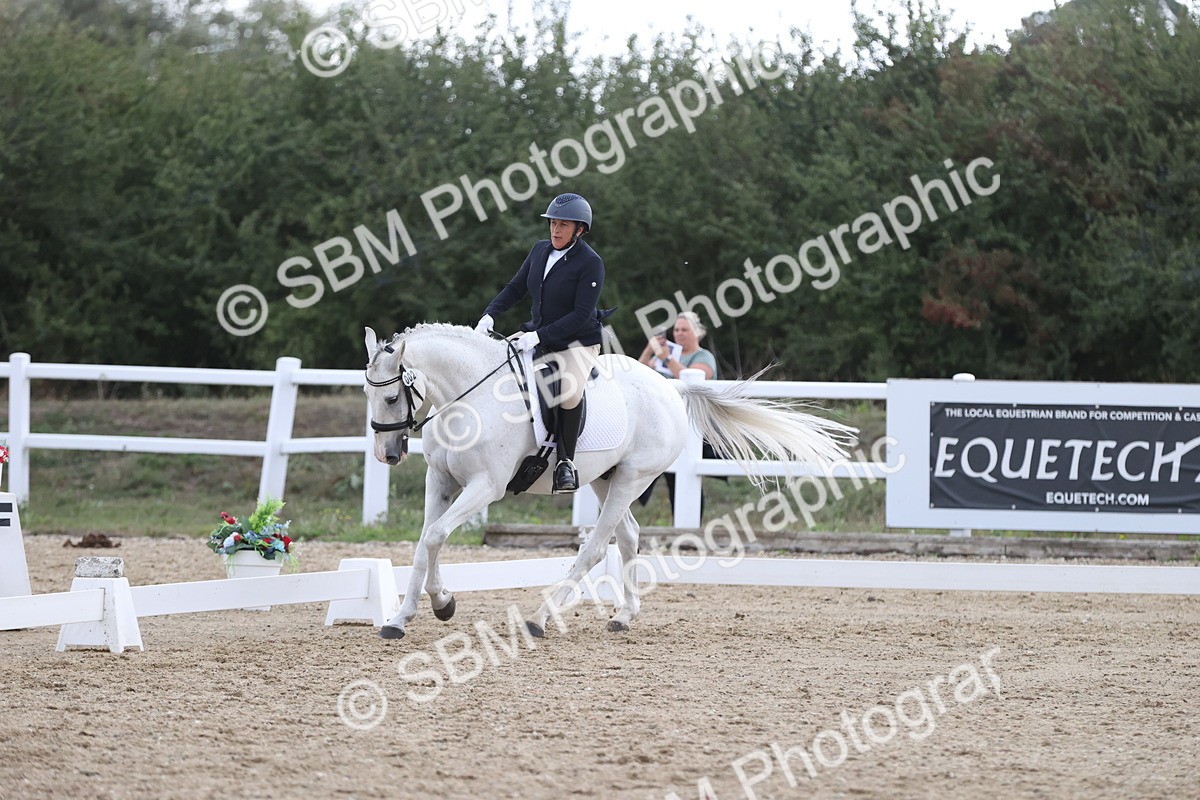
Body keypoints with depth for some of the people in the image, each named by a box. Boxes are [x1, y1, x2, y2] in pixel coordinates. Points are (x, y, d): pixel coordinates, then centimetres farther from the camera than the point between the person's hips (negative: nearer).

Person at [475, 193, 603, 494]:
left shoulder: (590, 263, -16)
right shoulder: (541, 250, 4)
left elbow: (581, 314, -21)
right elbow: (516, 288, 13)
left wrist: (539, 336, -28)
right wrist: (489, 315, -4)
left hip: (578, 342, -7)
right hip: (537, 336, 7)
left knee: (569, 393, -33)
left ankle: (566, 460, -15)